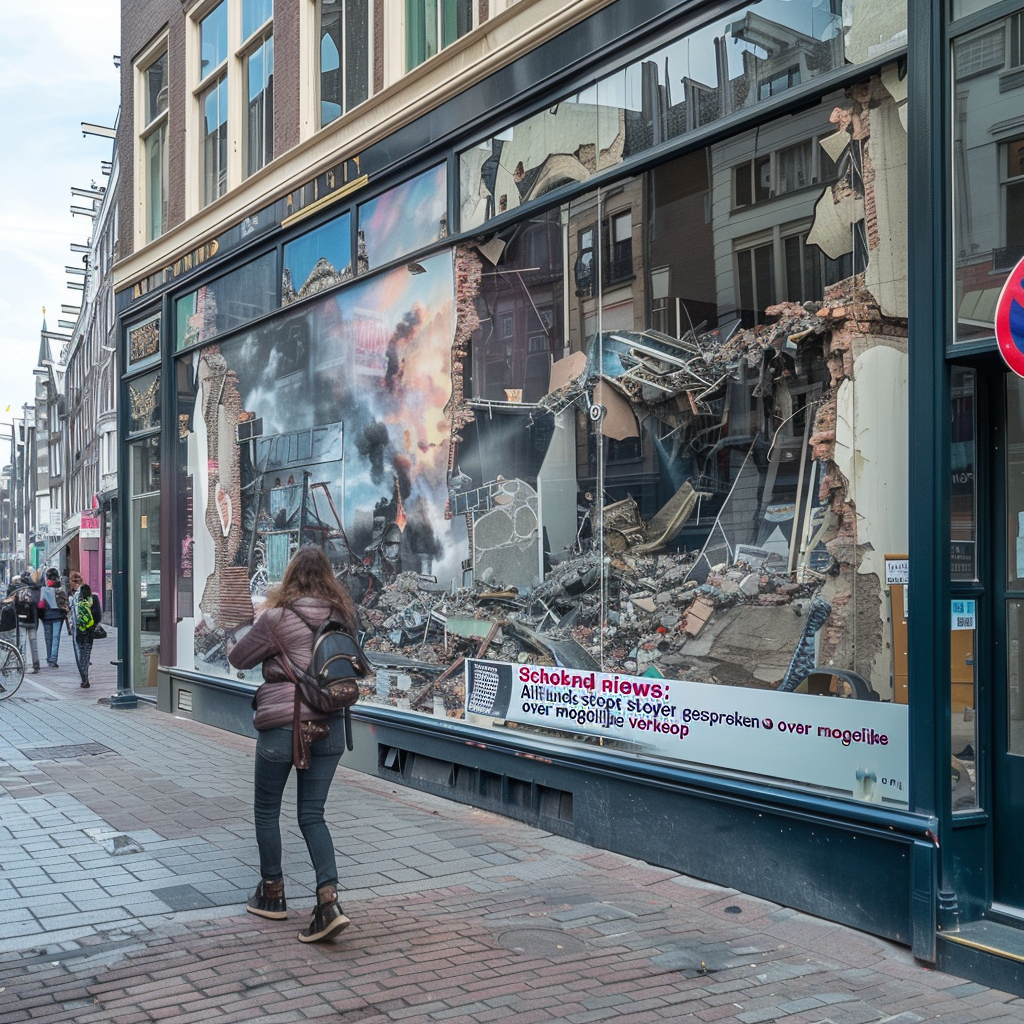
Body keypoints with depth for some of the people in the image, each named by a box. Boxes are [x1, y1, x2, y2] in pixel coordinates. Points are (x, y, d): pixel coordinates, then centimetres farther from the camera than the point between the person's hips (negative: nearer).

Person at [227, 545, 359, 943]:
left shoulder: (277, 617, -12)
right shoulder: (342, 617, 2)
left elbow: (239, 659, -2)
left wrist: (234, 648, 20)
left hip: (281, 725, -4)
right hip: (329, 726, 4)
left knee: (267, 810, 16)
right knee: (312, 815, 9)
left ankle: (272, 894, 28)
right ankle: (328, 899, -5)